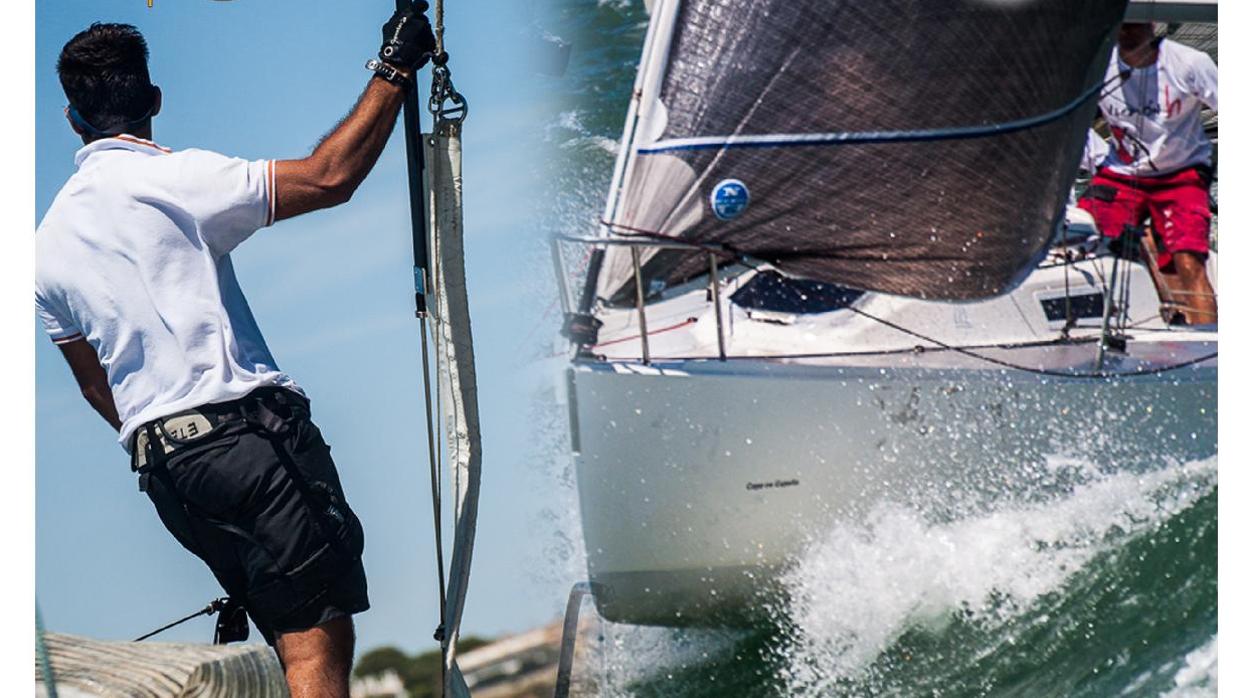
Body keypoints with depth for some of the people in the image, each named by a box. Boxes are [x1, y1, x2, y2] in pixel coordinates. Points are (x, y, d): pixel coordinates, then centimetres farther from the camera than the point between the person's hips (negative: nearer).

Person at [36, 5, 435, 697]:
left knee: (300, 639, 11)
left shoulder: (49, 242, 15)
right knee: (319, 642, -13)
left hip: (160, 460, 7)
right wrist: (394, 70, -4)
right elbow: (330, 178, -12)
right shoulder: (172, 180, -6)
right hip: (246, 428, -7)